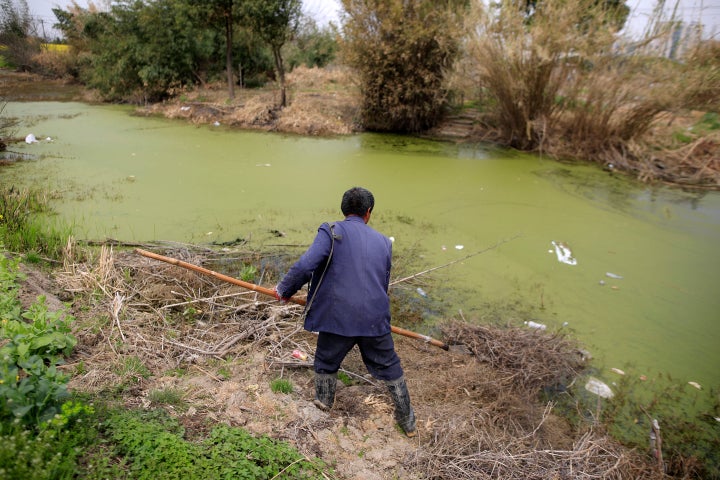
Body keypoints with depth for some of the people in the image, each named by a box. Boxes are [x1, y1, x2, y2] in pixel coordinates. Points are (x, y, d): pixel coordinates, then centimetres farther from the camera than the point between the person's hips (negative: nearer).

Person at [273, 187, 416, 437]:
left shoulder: (332, 231, -5)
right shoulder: (383, 242, 10)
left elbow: (305, 265, -17)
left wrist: (284, 289, -1)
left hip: (337, 319, -3)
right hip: (375, 320, 3)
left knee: (326, 364, 22)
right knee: (390, 368, 21)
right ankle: (407, 420, 34)